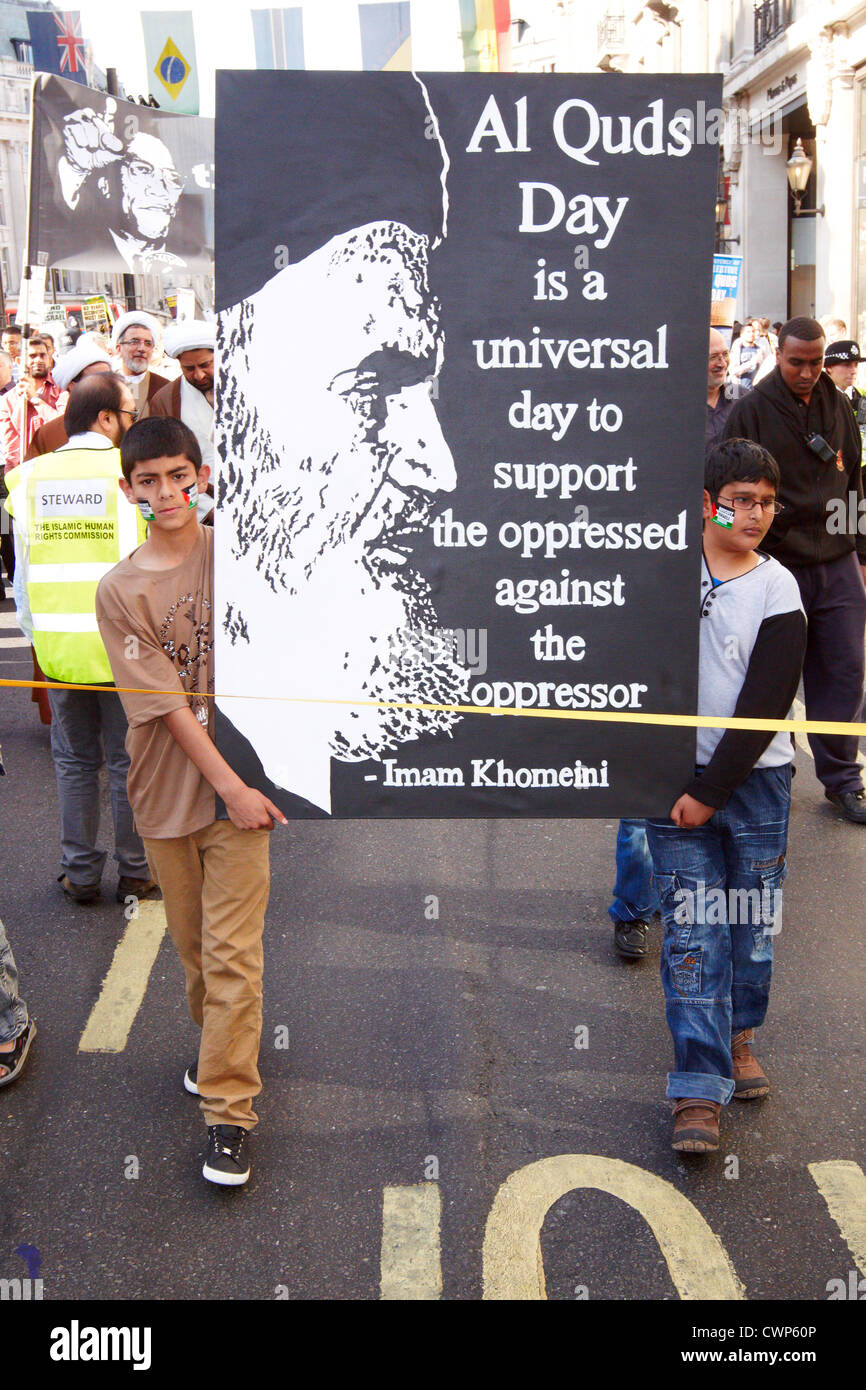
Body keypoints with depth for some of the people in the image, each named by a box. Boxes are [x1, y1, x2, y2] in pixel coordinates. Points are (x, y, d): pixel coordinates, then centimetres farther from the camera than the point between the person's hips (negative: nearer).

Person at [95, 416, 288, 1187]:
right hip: (166, 792, 1)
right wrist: (231, 786, -15)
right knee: (192, 947, 16)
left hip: (239, 783, -1)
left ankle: (229, 1109, 4)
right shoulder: (120, 590, -5)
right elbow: (166, 704, -10)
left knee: (232, 952, -3)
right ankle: (219, 1045, 41)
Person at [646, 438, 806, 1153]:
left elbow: (768, 702, -8)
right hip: (674, 773, 0)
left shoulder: (778, 588, -2)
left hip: (754, 777, 0)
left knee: (753, 921, 9)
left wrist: (712, 791, -12)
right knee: (693, 930, -4)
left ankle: (738, 1037, 33)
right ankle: (699, 1089, -1)